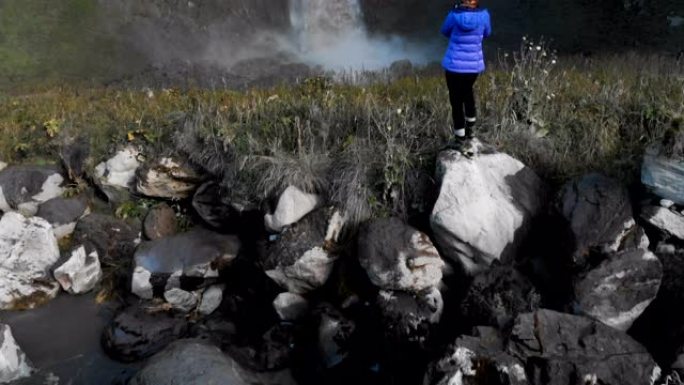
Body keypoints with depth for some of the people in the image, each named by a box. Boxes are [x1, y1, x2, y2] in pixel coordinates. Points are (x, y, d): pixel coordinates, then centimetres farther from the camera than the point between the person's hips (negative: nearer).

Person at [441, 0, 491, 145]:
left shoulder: (454, 15, -14)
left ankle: (460, 137, 18)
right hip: (474, 65, 3)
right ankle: (470, 127, 34)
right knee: (467, 90, 31)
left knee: (456, 100, 12)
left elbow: (445, 31, 7)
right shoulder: (484, 15, -10)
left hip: (454, 65, -2)